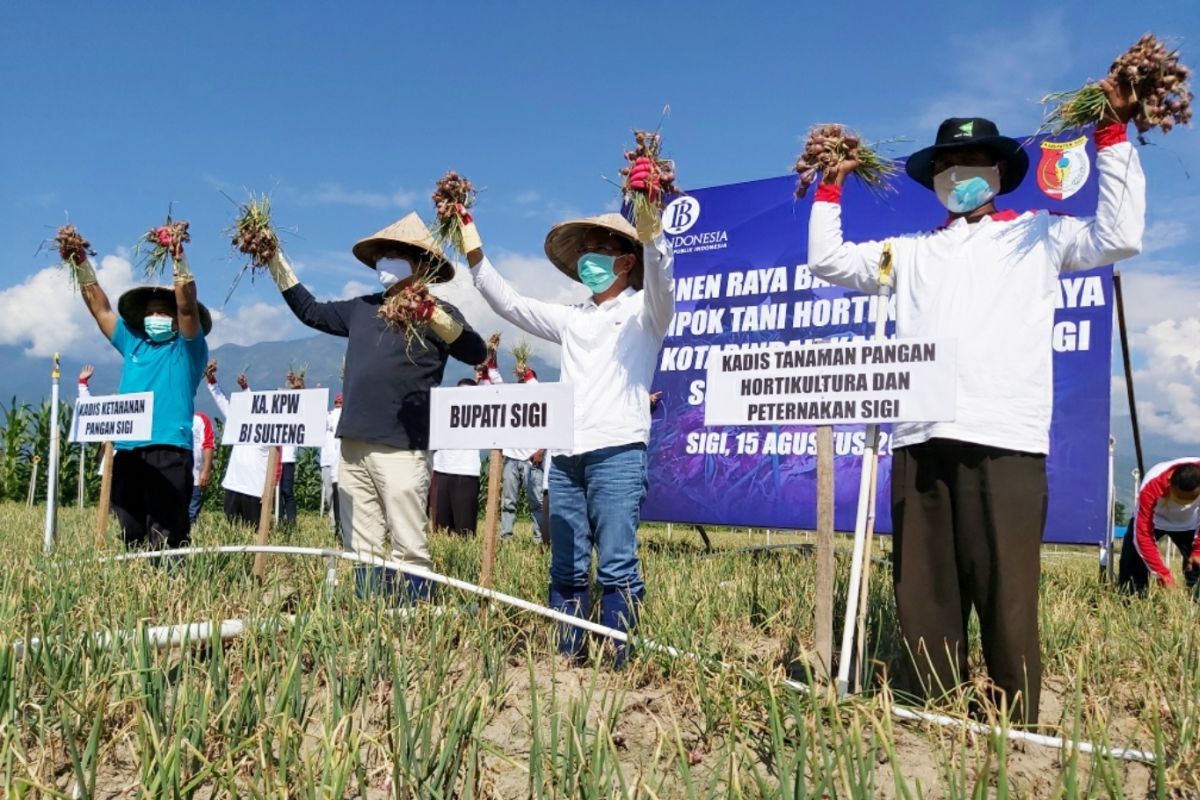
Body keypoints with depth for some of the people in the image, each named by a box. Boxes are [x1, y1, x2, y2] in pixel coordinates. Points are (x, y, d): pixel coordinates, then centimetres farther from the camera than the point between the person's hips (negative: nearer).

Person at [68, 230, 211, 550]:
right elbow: (99, 307, 23)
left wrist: (179, 261, -16)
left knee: (164, 539, -10)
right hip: (127, 450, 6)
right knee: (131, 537, 7)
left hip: (168, 449, -6)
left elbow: (188, 307, -7)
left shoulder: (188, 350, 9)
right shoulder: (132, 345, 23)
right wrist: (80, 263, 17)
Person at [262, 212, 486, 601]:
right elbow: (311, 311, 31)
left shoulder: (436, 311, 0)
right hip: (354, 446, 7)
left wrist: (434, 317, -31)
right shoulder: (363, 308, 18)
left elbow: (475, 353, -16)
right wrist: (277, 263, 27)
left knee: (409, 551, -7)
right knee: (364, 550, 10)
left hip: (401, 449, -7)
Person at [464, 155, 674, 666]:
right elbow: (508, 303, 24)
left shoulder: (644, 312, 8)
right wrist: (473, 249, 15)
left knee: (616, 565, -9)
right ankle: (567, 659, 12)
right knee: (566, 568, 6)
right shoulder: (572, 318, 24)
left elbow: (660, 273, -12)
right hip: (565, 456, 6)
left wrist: (648, 216, -30)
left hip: (618, 452, -6)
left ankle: (621, 664, -3)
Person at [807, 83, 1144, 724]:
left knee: (1007, 596, -6)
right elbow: (827, 260, 28)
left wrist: (1112, 136, 5)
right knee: (923, 599, 2)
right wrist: (831, 187, 27)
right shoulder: (912, 252, 27)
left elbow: (1120, 236, 5)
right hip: (920, 440, 4)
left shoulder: (1037, 234, 19)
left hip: (1003, 440, -3)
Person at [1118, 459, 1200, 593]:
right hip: (1154, 520, -2)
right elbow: (1143, 535, -38)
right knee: (1132, 557, -18)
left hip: (1189, 524, 2)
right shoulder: (1151, 487, -41)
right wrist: (1162, 573, -39)